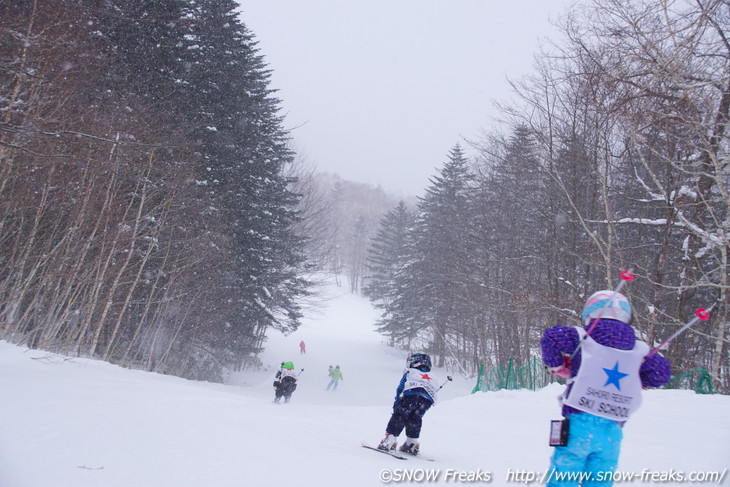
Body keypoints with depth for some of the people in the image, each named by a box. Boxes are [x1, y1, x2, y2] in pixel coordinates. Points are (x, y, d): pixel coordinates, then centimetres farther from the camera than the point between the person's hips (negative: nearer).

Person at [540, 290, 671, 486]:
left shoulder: (583, 338, 1)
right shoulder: (638, 349, 10)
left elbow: (551, 337, -10)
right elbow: (662, 373, 11)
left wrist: (556, 366, 6)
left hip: (580, 422, -3)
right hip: (612, 429, 3)